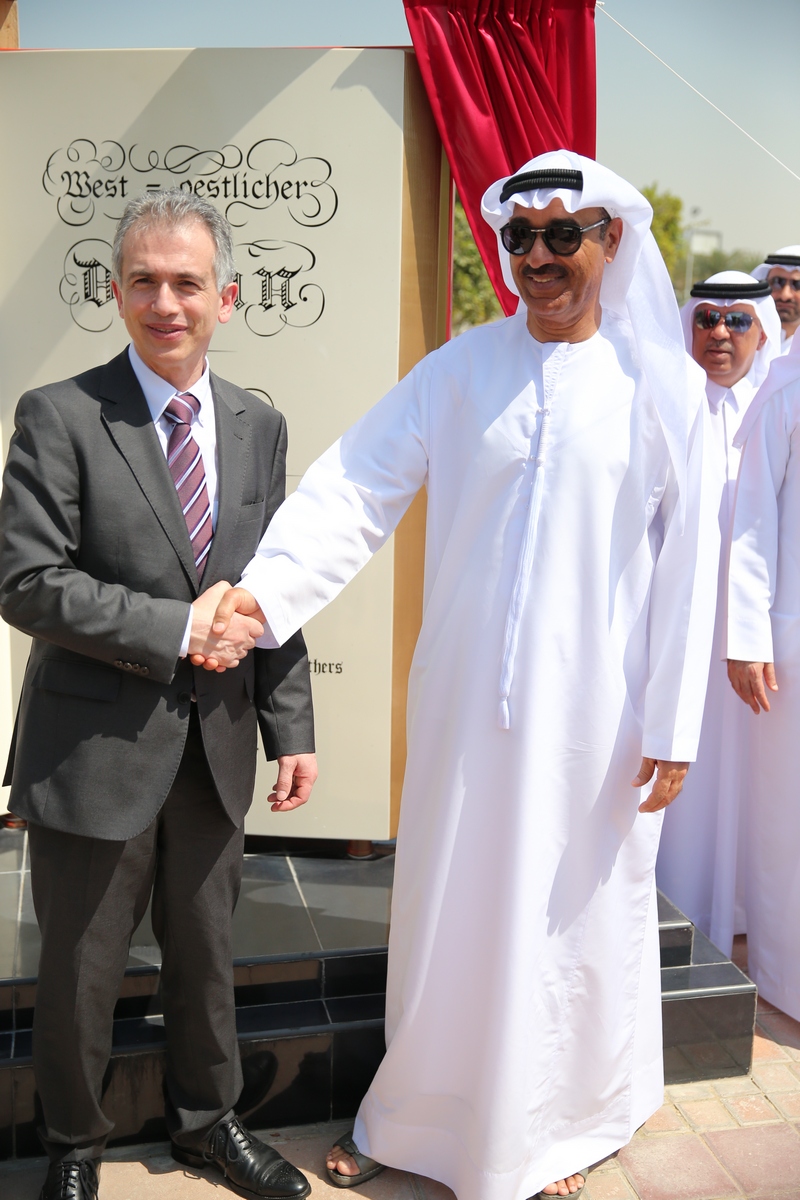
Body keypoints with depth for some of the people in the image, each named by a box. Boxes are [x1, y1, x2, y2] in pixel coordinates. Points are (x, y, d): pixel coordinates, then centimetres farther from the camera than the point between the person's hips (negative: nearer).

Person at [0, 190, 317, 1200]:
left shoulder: (259, 426, 5)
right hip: (96, 749, -4)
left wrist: (290, 730, 4)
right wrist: (174, 629, -20)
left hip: (217, 747, 4)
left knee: (205, 953, 21)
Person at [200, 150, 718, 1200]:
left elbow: (685, 568, -3)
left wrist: (671, 730, -4)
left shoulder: (662, 385, -3)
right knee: (444, 909, 14)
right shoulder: (457, 370, 0)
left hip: (593, 712, -1)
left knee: (575, 914, 13)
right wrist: (264, 586, -25)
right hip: (465, 701, 2)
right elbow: (357, 488, -9)